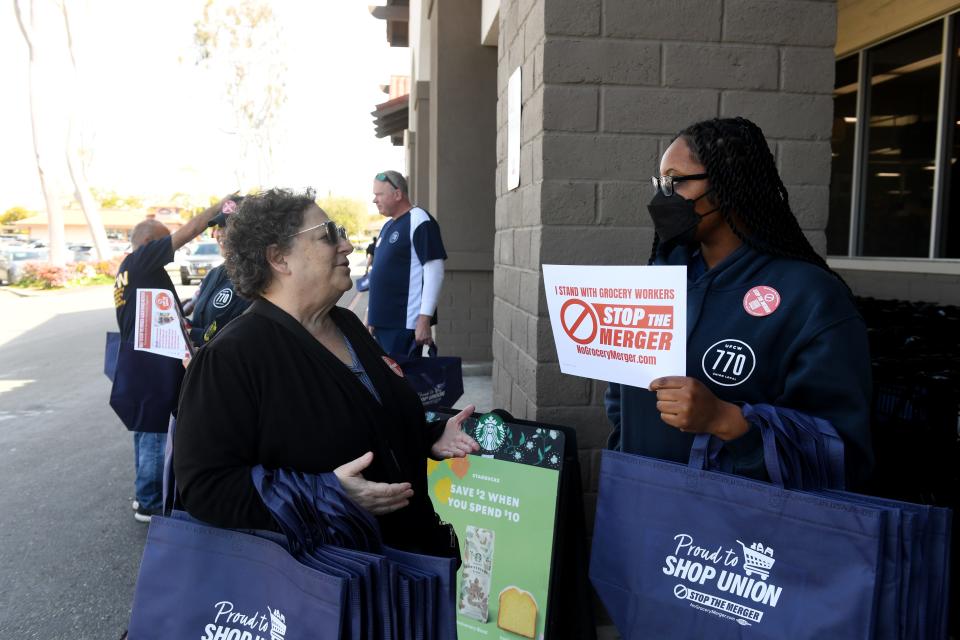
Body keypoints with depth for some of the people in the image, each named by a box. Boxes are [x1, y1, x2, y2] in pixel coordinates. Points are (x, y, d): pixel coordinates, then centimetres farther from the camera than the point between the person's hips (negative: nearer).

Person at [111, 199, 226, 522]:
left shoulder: (127, 270, 18)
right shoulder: (142, 259, -10)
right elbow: (188, 231, -15)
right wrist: (221, 205, -8)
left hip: (138, 362, 10)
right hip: (149, 364, -10)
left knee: (146, 431, 19)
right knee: (153, 433, -1)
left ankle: (144, 495, 31)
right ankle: (149, 504, 9)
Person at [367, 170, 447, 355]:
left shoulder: (419, 221, -11)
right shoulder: (388, 225, 16)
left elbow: (434, 272, -17)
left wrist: (424, 319, -22)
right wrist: (371, 315, 19)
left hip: (405, 324, -9)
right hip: (382, 321, 9)